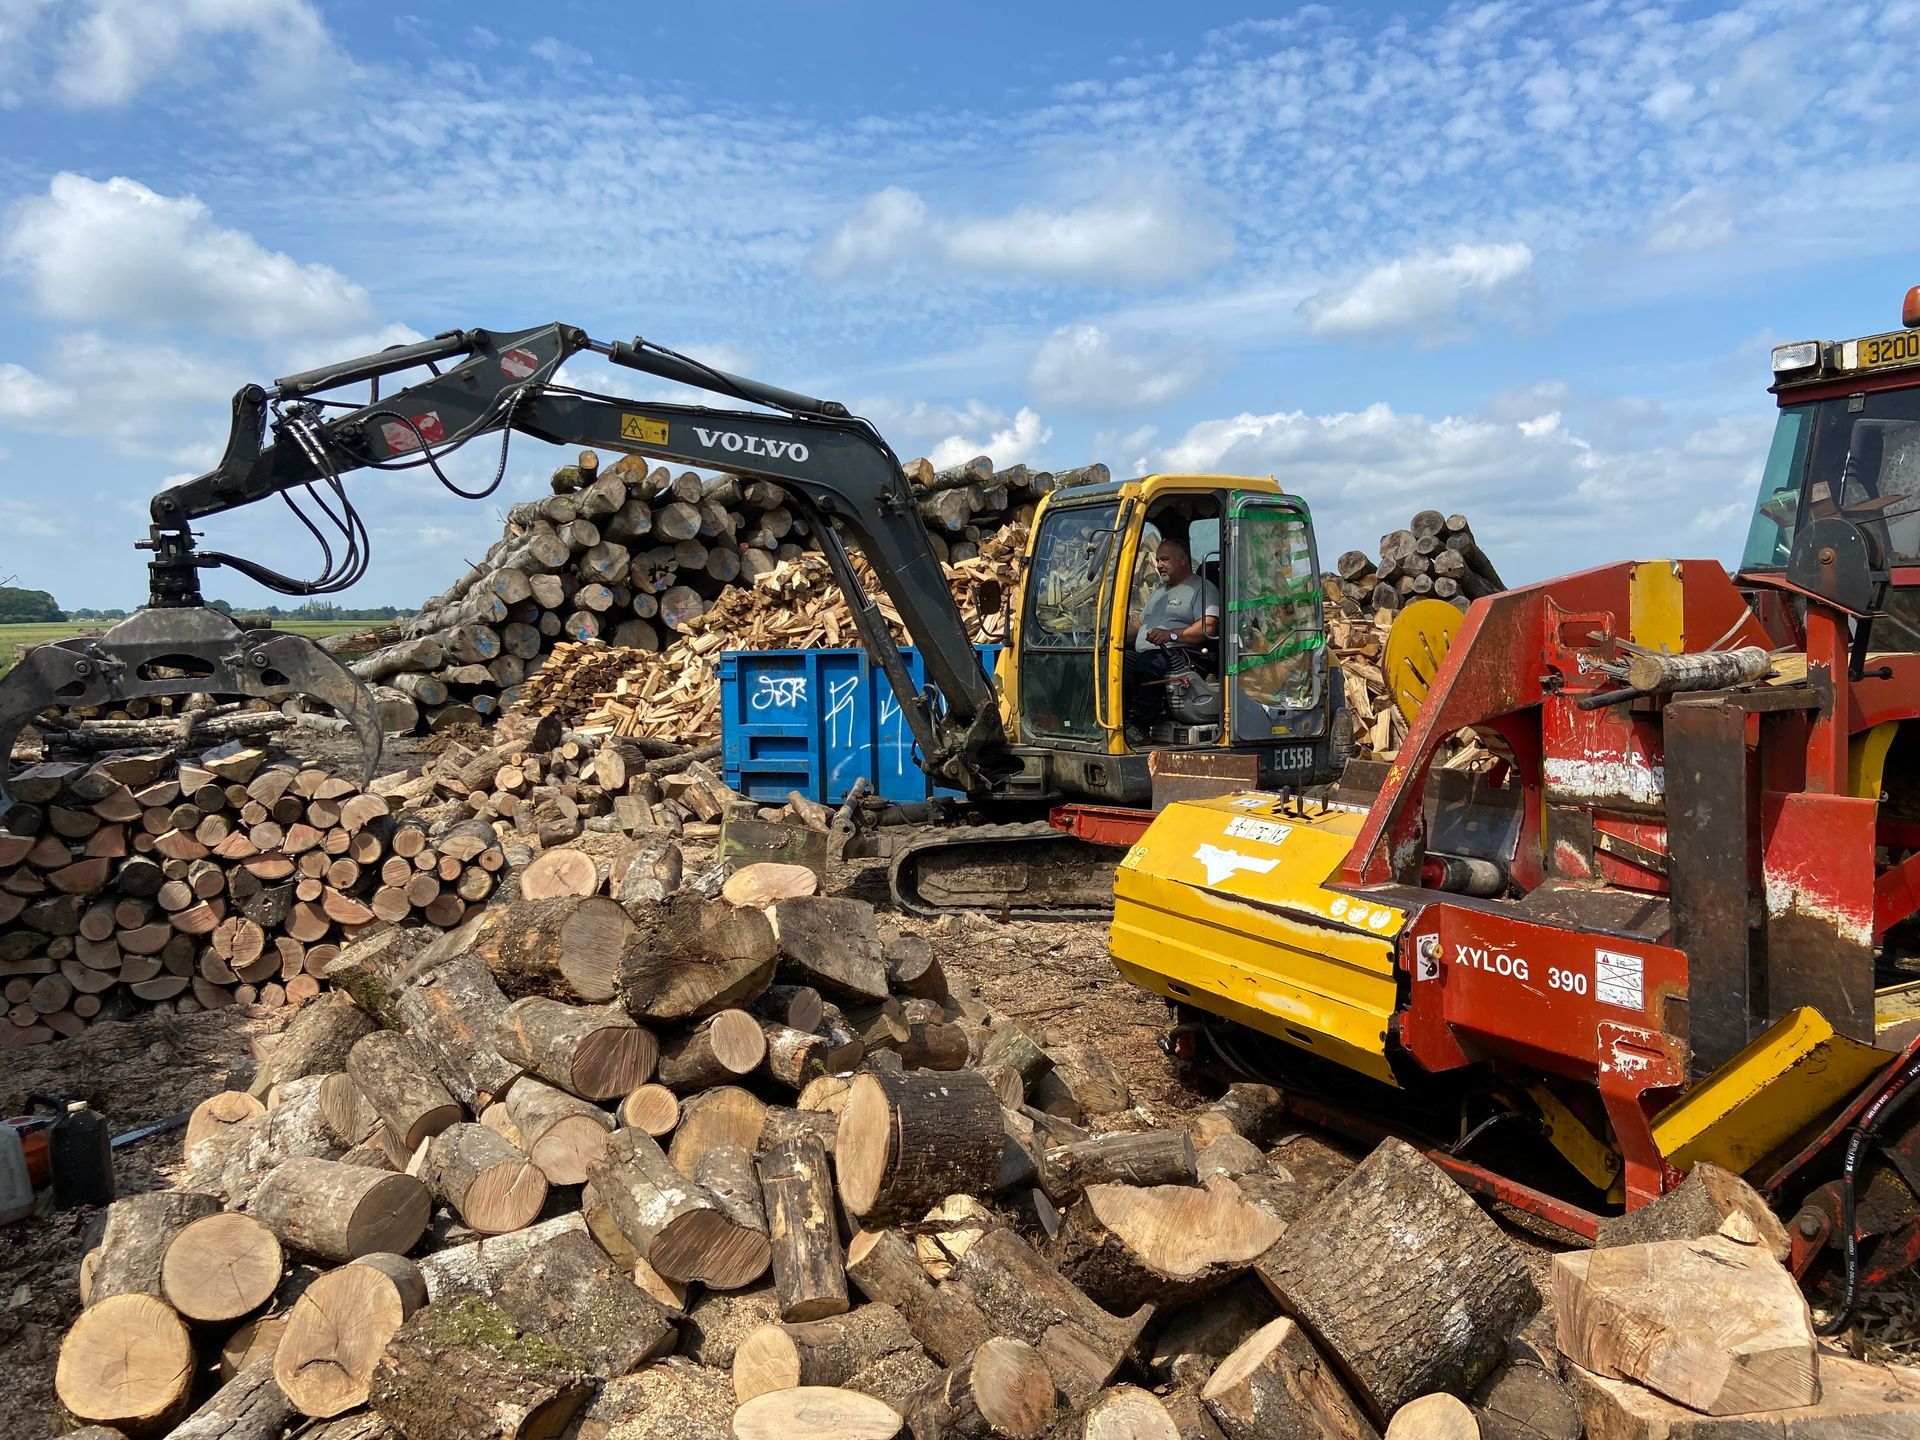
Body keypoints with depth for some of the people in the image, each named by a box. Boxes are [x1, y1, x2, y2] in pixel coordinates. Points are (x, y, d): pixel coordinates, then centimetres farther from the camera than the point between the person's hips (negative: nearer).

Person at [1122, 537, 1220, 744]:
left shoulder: (1202, 588, 5)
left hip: (1178, 656, -8)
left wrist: (1171, 635, -20)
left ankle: (1139, 725, -32)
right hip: (1143, 655, 8)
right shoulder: (1160, 591, 33)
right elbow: (1142, 625, 35)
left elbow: (1209, 628, -10)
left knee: (1148, 662, -40)